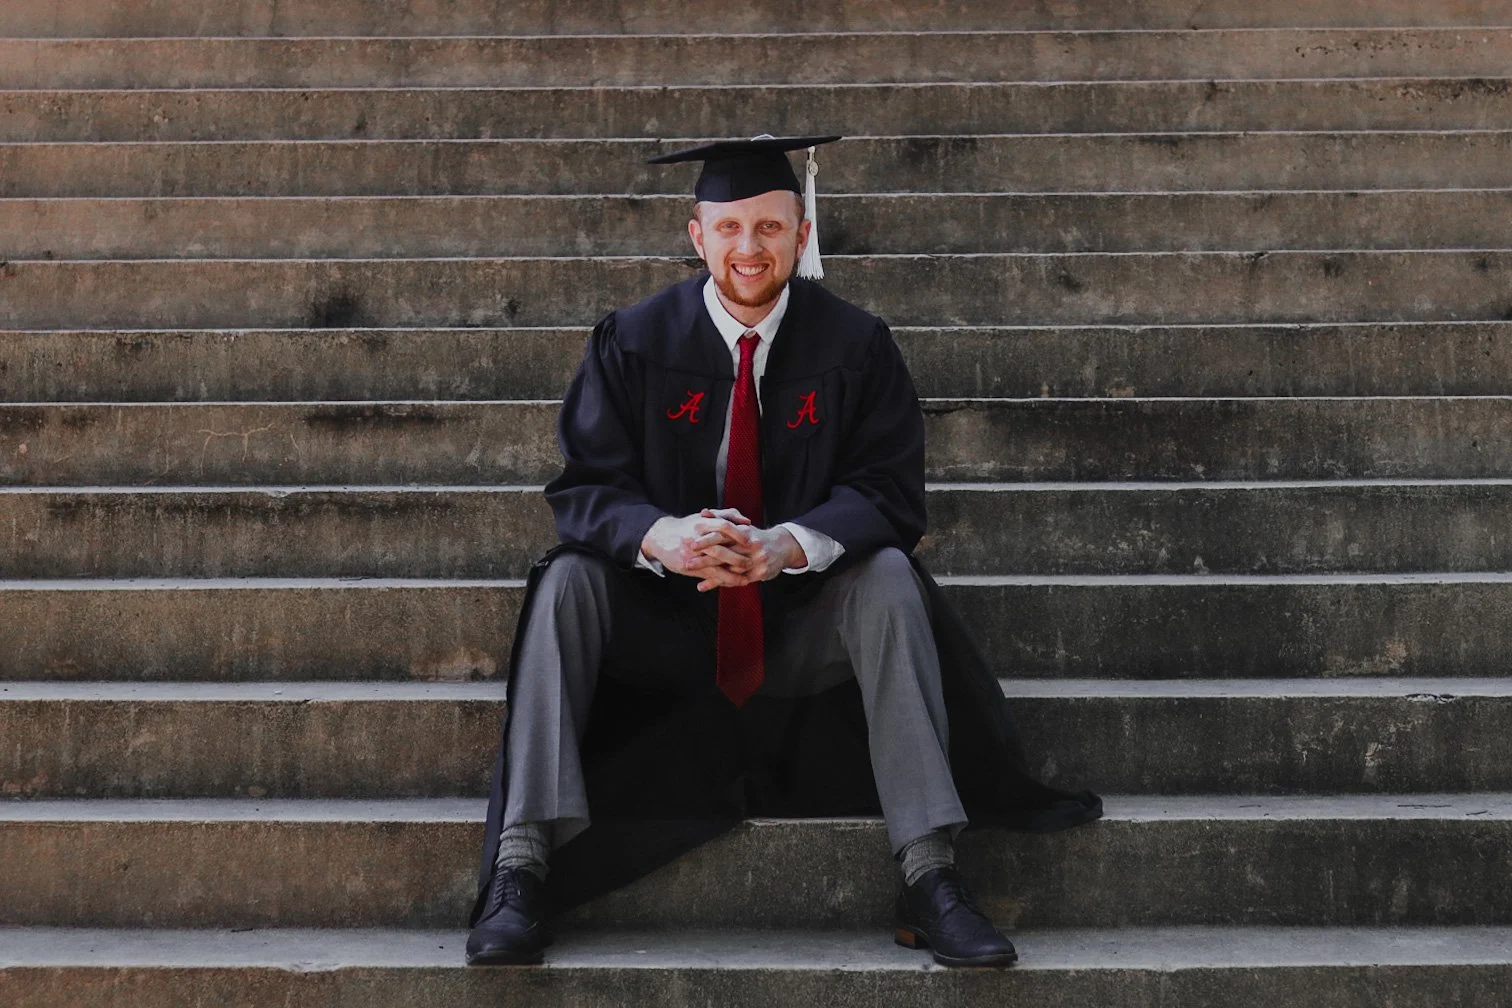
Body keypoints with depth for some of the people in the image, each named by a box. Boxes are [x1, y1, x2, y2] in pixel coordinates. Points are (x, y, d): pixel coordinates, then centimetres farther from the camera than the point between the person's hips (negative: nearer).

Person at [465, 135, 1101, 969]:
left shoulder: (855, 344, -4)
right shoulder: (634, 341, -3)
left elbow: (888, 491, -10)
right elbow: (585, 486, -7)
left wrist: (790, 545, -30)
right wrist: (657, 536, -31)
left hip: (805, 622, 0)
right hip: (662, 621, 1)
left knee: (887, 577, -28)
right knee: (568, 580, -25)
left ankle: (928, 873, -31)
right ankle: (522, 862, -31)